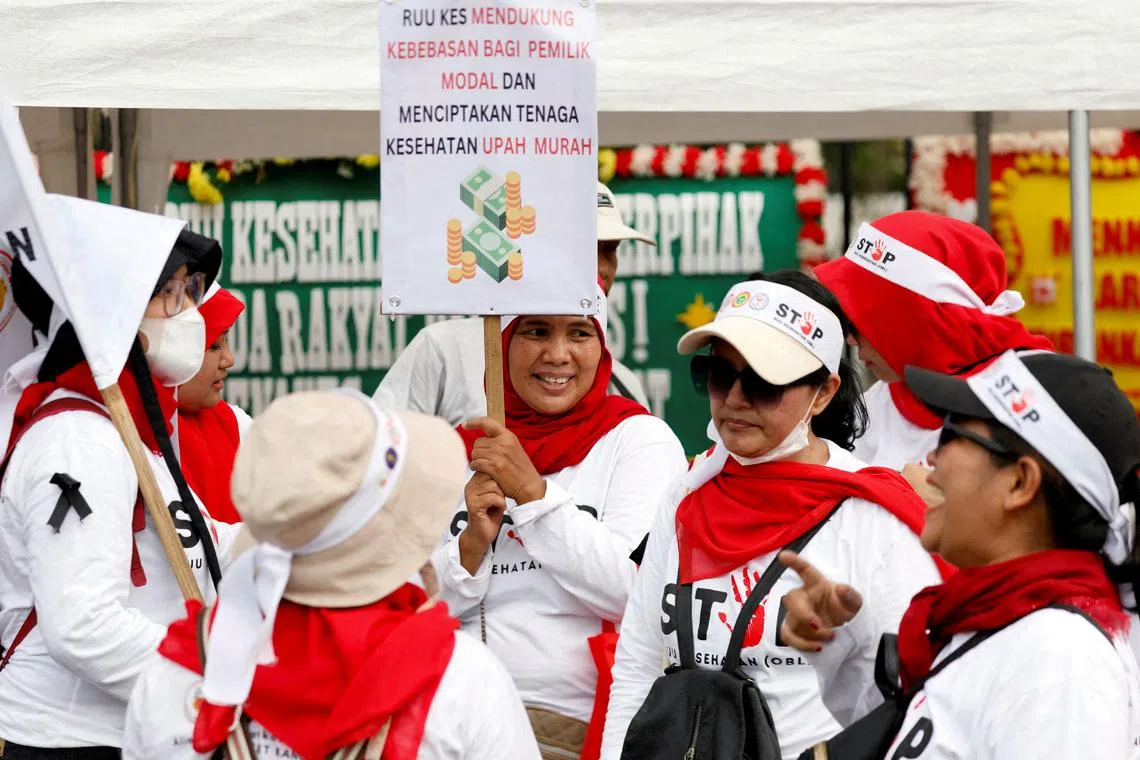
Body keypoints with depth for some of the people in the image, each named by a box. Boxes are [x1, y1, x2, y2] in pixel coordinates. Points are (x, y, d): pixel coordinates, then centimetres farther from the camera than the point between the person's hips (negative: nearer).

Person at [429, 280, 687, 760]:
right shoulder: (463, 451, 14)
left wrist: (532, 491, -12)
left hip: (576, 722, -4)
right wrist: (474, 542, -6)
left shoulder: (641, 440, 3)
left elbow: (638, 592, -12)